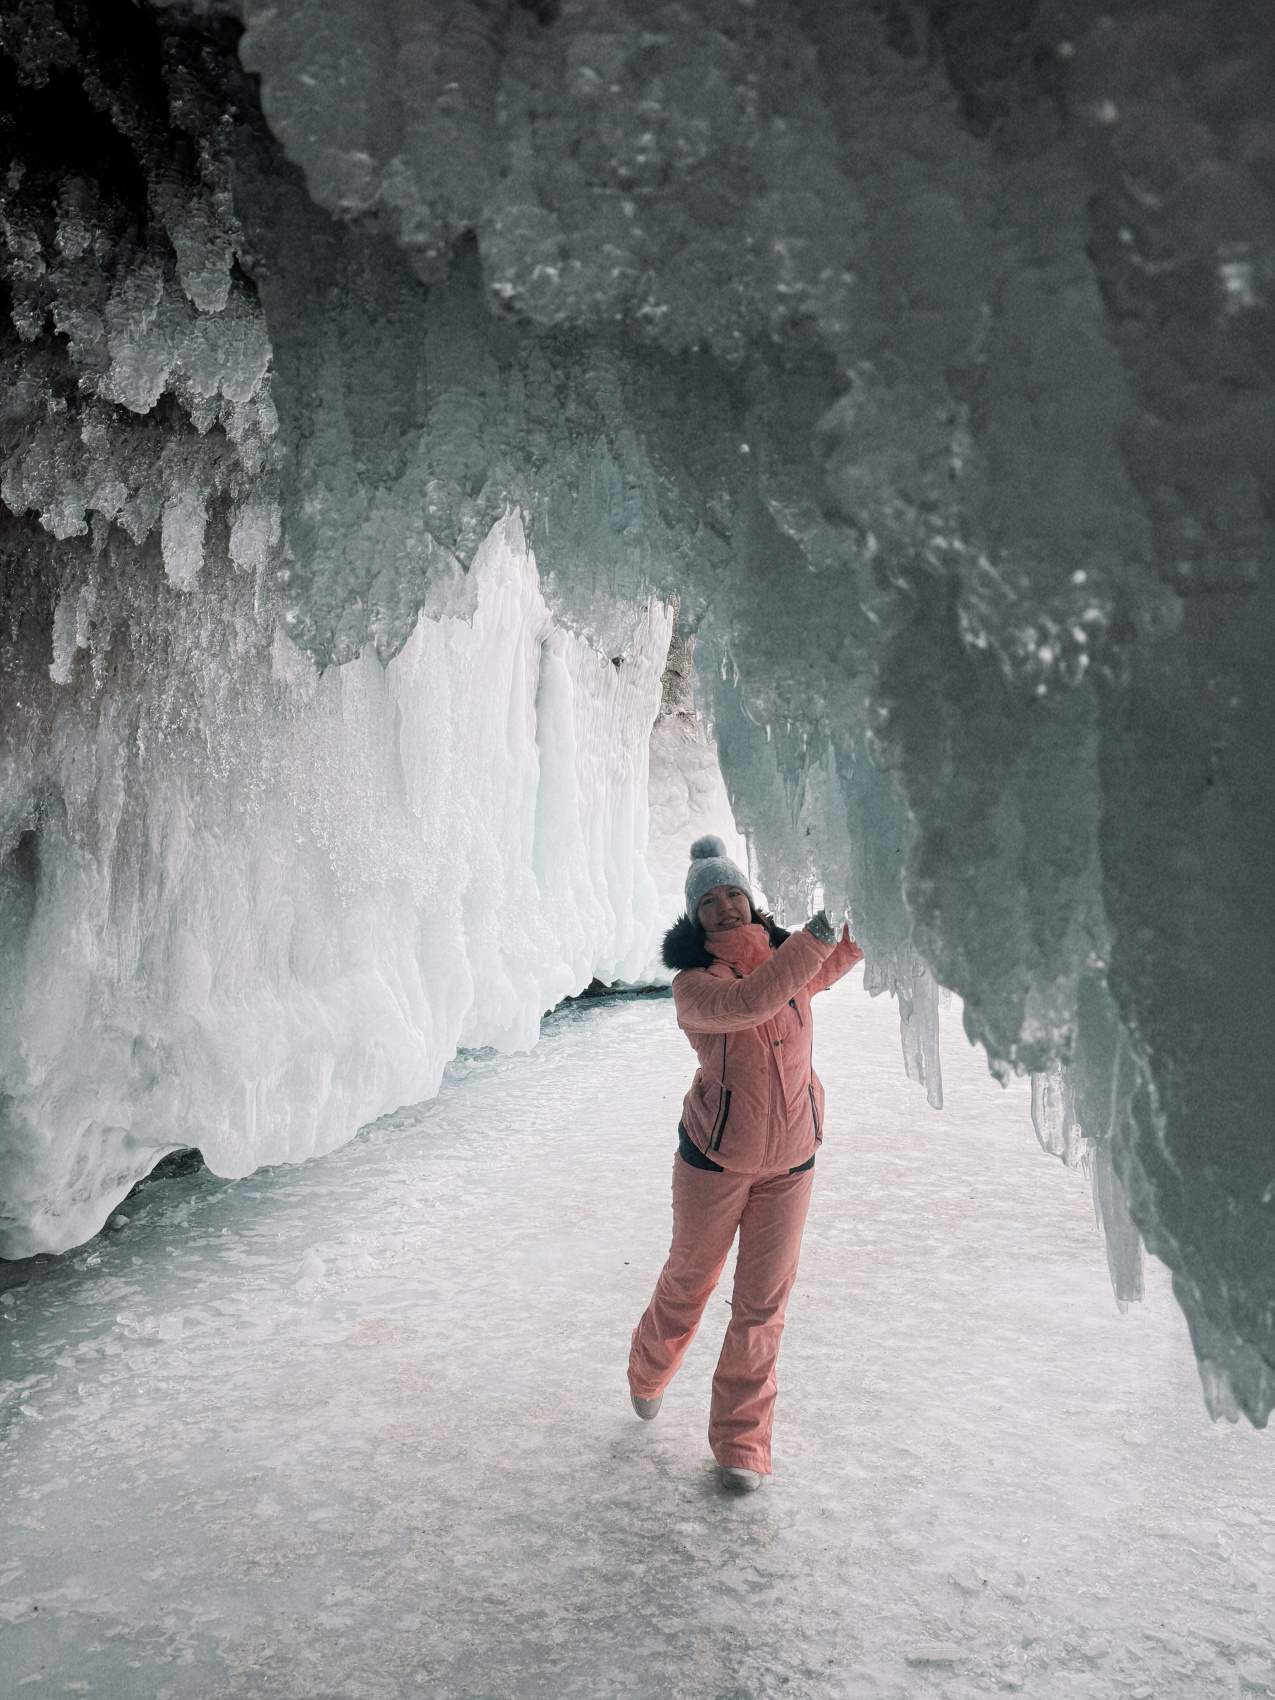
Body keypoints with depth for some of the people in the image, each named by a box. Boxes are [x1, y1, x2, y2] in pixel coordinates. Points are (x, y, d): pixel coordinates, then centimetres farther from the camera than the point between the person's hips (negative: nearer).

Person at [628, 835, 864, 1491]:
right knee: (689, 1277, 16)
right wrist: (818, 934, -40)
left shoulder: (785, 954, -2)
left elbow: (822, 970, 20)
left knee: (762, 1304, 4)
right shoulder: (693, 985, -17)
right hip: (715, 1157, -3)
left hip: (790, 1161, 3)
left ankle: (741, 1443, 19)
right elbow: (745, 1003, -38)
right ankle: (649, 1373, 47)